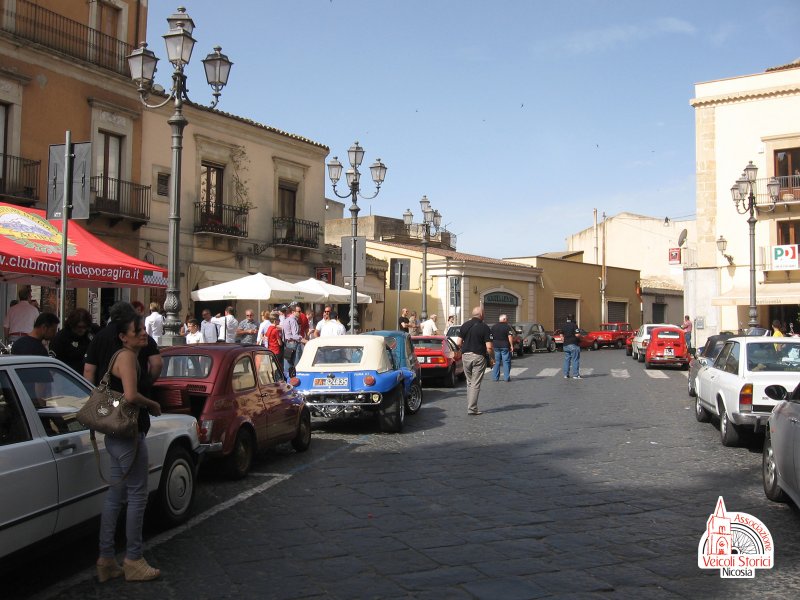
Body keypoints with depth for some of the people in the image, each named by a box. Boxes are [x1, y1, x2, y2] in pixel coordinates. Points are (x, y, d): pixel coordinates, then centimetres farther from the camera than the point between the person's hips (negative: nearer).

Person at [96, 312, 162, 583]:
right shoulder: (127, 356, -15)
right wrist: (154, 405, -10)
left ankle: (106, 560, 20)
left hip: (117, 436, 10)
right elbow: (131, 395, -26)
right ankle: (133, 561, 9)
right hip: (129, 436, -10)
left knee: (115, 496, 13)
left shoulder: (125, 356, 15)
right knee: (137, 496, 0)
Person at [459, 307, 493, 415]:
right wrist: (491, 357, 1)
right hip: (478, 357, -5)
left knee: (469, 382, 17)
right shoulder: (484, 327, -9)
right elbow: (489, 347, -13)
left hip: (465, 356, 5)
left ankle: (470, 406, 19)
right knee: (476, 384, -1)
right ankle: (472, 408, -3)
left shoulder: (464, 326, 6)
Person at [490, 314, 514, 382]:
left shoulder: (493, 326, 9)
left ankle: (495, 377, 10)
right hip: (505, 346, -5)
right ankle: (507, 377, -1)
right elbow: (510, 337, -15)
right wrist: (511, 345, -11)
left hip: (496, 346, 5)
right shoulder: (507, 326, -8)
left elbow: (491, 337, 13)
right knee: (506, 362, 0)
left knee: (496, 362, 11)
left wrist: (492, 345, 20)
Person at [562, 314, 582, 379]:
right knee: (575, 360, -3)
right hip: (573, 345, -7)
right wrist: (579, 331, 2)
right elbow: (577, 335, -17)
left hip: (566, 345, 7)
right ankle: (575, 375, -5)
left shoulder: (564, 327, 11)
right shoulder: (574, 325, -11)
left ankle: (566, 374, 9)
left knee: (567, 360, 10)